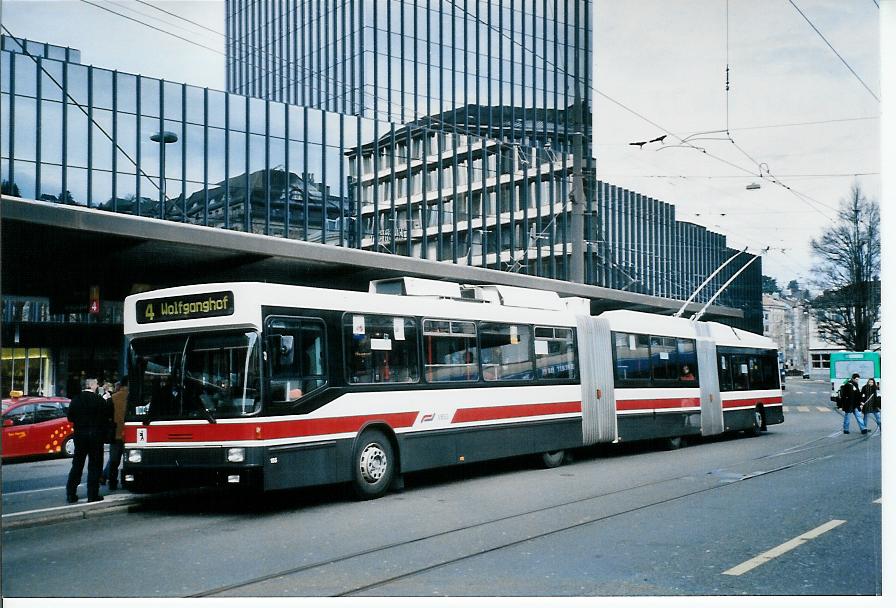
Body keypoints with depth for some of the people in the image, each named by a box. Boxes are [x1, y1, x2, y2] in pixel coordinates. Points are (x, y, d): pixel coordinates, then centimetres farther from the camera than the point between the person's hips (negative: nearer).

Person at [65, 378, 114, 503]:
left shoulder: (75, 399, -1)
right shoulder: (100, 400, -13)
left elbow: (70, 417, 3)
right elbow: (108, 416, -8)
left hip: (79, 435, 4)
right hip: (96, 435, -4)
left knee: (77, 465, 14)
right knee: (94, 466, 3)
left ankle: (71, 494, 14)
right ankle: (92, 495, 2)